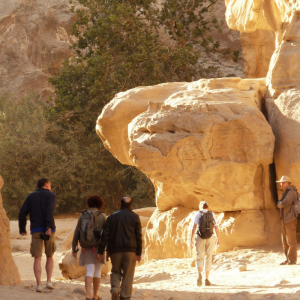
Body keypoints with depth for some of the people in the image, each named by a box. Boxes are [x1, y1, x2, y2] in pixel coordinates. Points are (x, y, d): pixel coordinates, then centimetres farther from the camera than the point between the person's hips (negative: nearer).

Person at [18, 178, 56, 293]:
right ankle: (49, 281, 7)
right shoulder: (51, 195, 4)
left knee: (37, 259, 3)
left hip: (36, 231, 1)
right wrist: (49, 226, -25)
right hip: (49, 231, -1)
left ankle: (39, 285, -8)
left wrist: (22, 230, 15)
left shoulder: (31, 196, 14)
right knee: (49, 256, 17)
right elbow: (50, 210, -16)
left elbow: (22, 213, 4)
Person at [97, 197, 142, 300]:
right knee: (128, 275, 4)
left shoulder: (112, 217, 8)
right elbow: (138, 236, 1)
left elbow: (105, 235, 2)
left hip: (115, 250, 2)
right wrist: (139, 252, 4)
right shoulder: (135, 217, 4)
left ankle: (115, 289, -7)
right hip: (130, 250, -1)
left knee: (115, 271, 16)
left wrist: (101, 251, 2)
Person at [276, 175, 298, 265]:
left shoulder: (291, 192, -10)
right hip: (284, 219, 10)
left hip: (290, 219, -10)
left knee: (291, 240, -7)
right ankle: (288, 259, 16)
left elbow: (285, 203, -21)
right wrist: (280, 204, -3)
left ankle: (292, 260, -6)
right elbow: (279, 204, 19)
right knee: (285, 241, 11)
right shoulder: (285, 193, 20)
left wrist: (280, 204, -1)